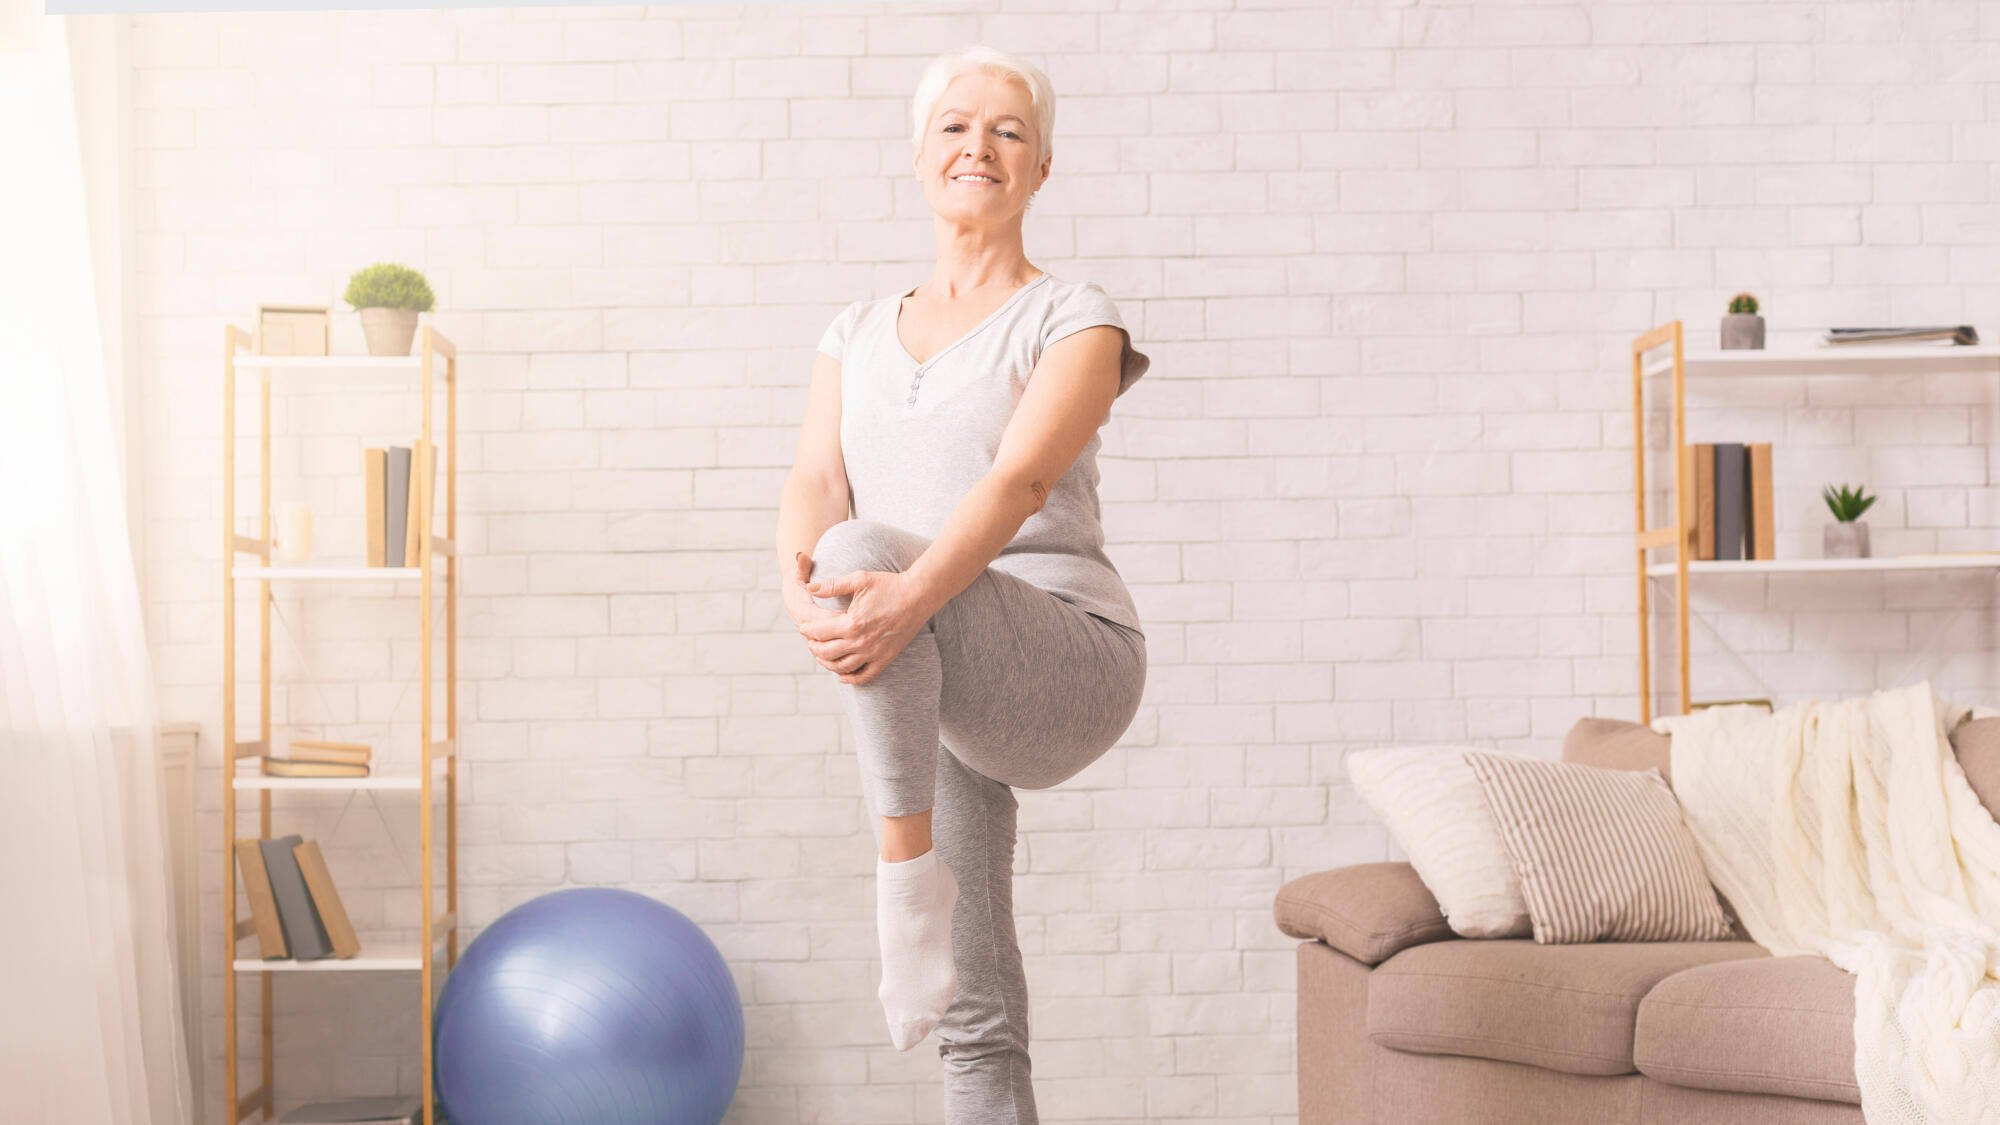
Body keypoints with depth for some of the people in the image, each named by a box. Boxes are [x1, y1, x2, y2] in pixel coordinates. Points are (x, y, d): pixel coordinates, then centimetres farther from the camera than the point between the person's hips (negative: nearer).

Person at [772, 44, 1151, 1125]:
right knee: (975, 1015, 5)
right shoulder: (857, 334, 15)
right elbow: (815, 482, -1)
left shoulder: (1072, 319, 0)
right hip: (924, 683, 5)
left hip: (1065, 657, -5)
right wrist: (799, 583, -25)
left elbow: (1019, 480, -18)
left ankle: (910, 871, -27)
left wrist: (906, 598, -35)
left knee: (864, 548, -32)